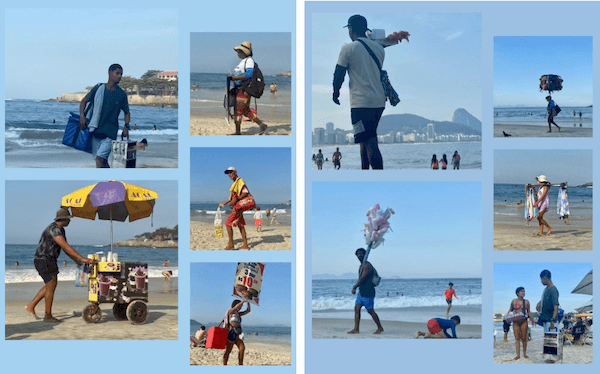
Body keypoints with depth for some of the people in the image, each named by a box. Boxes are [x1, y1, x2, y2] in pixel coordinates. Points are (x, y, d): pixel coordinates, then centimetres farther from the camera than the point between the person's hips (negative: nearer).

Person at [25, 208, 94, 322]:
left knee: (51, 285, 16)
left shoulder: (61, 230, 12)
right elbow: (65, 246, -32)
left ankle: (31, 306, 20)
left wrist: (76, 260, 12)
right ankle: (48, 316, 0)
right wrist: (82, 259, -35)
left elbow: (65, 247, 19)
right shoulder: (53, 229, -22)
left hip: (50, 260, 10)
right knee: (51, 285, -7)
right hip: (44, 260, -10)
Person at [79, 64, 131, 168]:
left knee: (100, 158, -20)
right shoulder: (99, 88, 3)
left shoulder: (121, 94, 4)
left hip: (110, 132, -2)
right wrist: (82, 116, -5)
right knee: (103, 163, 6)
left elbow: (127, 112, 15)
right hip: (95, 130, 2)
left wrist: (126, 126, -3)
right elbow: (84, 101, 12)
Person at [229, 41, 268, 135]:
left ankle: (238, 132, -3)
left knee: (238, 110, -8)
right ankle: (262, 125, 12)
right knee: (246, 111, 11)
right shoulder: (243, 61, 20)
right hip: (239, 89, 10)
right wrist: (232, 77, 11)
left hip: (244, 90, -10)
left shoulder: (249, 60, -10)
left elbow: (249, 74, -23)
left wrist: (236, 77, -20)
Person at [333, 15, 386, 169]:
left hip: (361, 103, -7)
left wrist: (335, 93, 12)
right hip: (380, 101, 7)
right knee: (366, 140, 21)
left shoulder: (348, 48, -5)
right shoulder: (379, 48, 13)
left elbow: (339, 74, -2)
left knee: (370, 143, -10)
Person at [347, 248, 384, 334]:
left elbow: (362, 278, -24)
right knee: (357, 308, 3)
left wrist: (354, 287, -25)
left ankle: (380, 328, 10)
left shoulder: (367, 265, -16)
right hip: (361, 292, 10)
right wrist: (358, 289, 21)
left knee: (370, 311, -3)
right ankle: (356, 329, 4)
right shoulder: (361, 266, 16)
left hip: (368, 293, -10)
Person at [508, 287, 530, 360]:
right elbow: (510, 310, 13)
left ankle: (525, 354, 11)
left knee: (524, 338, 0)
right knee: (517, 338, -1)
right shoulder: (514, 301, 6)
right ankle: (518, 355, 0)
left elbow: (528, 312, 13)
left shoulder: (526, 301, 7)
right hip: (515, 321, 0)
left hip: (524, 321, 0)